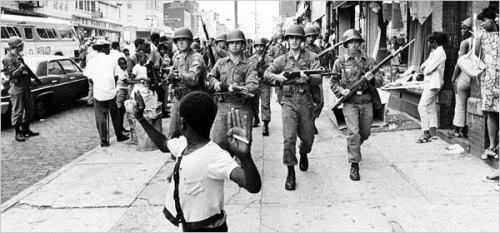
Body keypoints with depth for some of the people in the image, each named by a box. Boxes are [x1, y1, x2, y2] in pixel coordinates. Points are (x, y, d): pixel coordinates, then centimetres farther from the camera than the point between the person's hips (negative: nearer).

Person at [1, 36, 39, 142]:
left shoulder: (19, 57, 14)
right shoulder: (8, 59, -13)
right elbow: (11, 75, -20)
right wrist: (20, 69, -31)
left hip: (25, 87, 9)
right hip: (16, 88, -9)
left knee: (30, 108, 14)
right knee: (17, 111, -3)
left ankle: (25, 130, 26)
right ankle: (18, 133, 5)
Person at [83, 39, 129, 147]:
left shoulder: (91, 62, -1)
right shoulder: (110, 60, 1)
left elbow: (90, 78, 2)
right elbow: (114, 75, 6)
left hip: (98, 93, -1)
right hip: (111, 91, 1)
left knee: (100, 117, 6)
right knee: (115, 114, 16)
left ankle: (104, 140, 6)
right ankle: (119, 135, 27)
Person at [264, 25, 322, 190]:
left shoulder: (310, 57, 5)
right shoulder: (282, 59, 8)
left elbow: (318, 77, -5)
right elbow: (266, 74, 10)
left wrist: (307, 78, -27)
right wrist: (278, 77, -10)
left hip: (305, 101, 1)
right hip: (288, 101, -1)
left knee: (308, 137, 12)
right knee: (289, 138, -12)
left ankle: (303, 154, 47)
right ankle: (290, 173, -4)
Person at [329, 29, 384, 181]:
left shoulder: (369, 60, 3)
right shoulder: (340, 62, 0)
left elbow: (380, 81, 1)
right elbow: (333, 82, 7)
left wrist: (372, 79, -22)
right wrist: (341, 90, -13)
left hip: (367, 102, 3)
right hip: (350, 103, -3)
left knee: (365, 133, 15)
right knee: (353, 132, -13)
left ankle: (353, 147, 47)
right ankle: (354, 165, -5)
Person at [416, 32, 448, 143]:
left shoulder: (440, 52, -15)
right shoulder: (434, 52, 17)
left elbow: (429, 68, -21)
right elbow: (423, 66, 17)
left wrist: (424, 69, -1)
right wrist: (423, 67, -4)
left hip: (433, 83, -11)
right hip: (429, 83, 11)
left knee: (422, 107, -13)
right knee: (431, 107, 13)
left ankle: (426, 134, -12)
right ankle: (433, 132, 19)